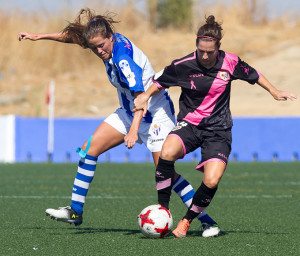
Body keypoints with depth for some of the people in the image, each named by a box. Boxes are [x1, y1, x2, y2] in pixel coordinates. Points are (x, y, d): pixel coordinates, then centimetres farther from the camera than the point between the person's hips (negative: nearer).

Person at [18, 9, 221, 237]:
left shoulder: (123, 57, -30)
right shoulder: (112, 42, -6)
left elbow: (141, 95, -36)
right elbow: (72, 36, 12)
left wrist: (134, 130, -45)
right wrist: (39, 36, 16)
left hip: (155, 113, -9)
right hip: (129, 112, 9)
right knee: (89, 149, 0)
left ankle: (207, 221, -8)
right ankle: (75, 211, 6)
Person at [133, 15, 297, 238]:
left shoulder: (230, 63, -6)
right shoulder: (184, 65, -9)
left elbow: (254, 75, 13)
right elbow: (160, 81, 8)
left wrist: (274, 91, 17)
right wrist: (145, 96, -6)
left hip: (218, 130, 0)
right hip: (189, 124, 0)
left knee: (211, 181, -21)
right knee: (167, 153, -33)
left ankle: (187, 220, 5)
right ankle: (163, 211, -20)